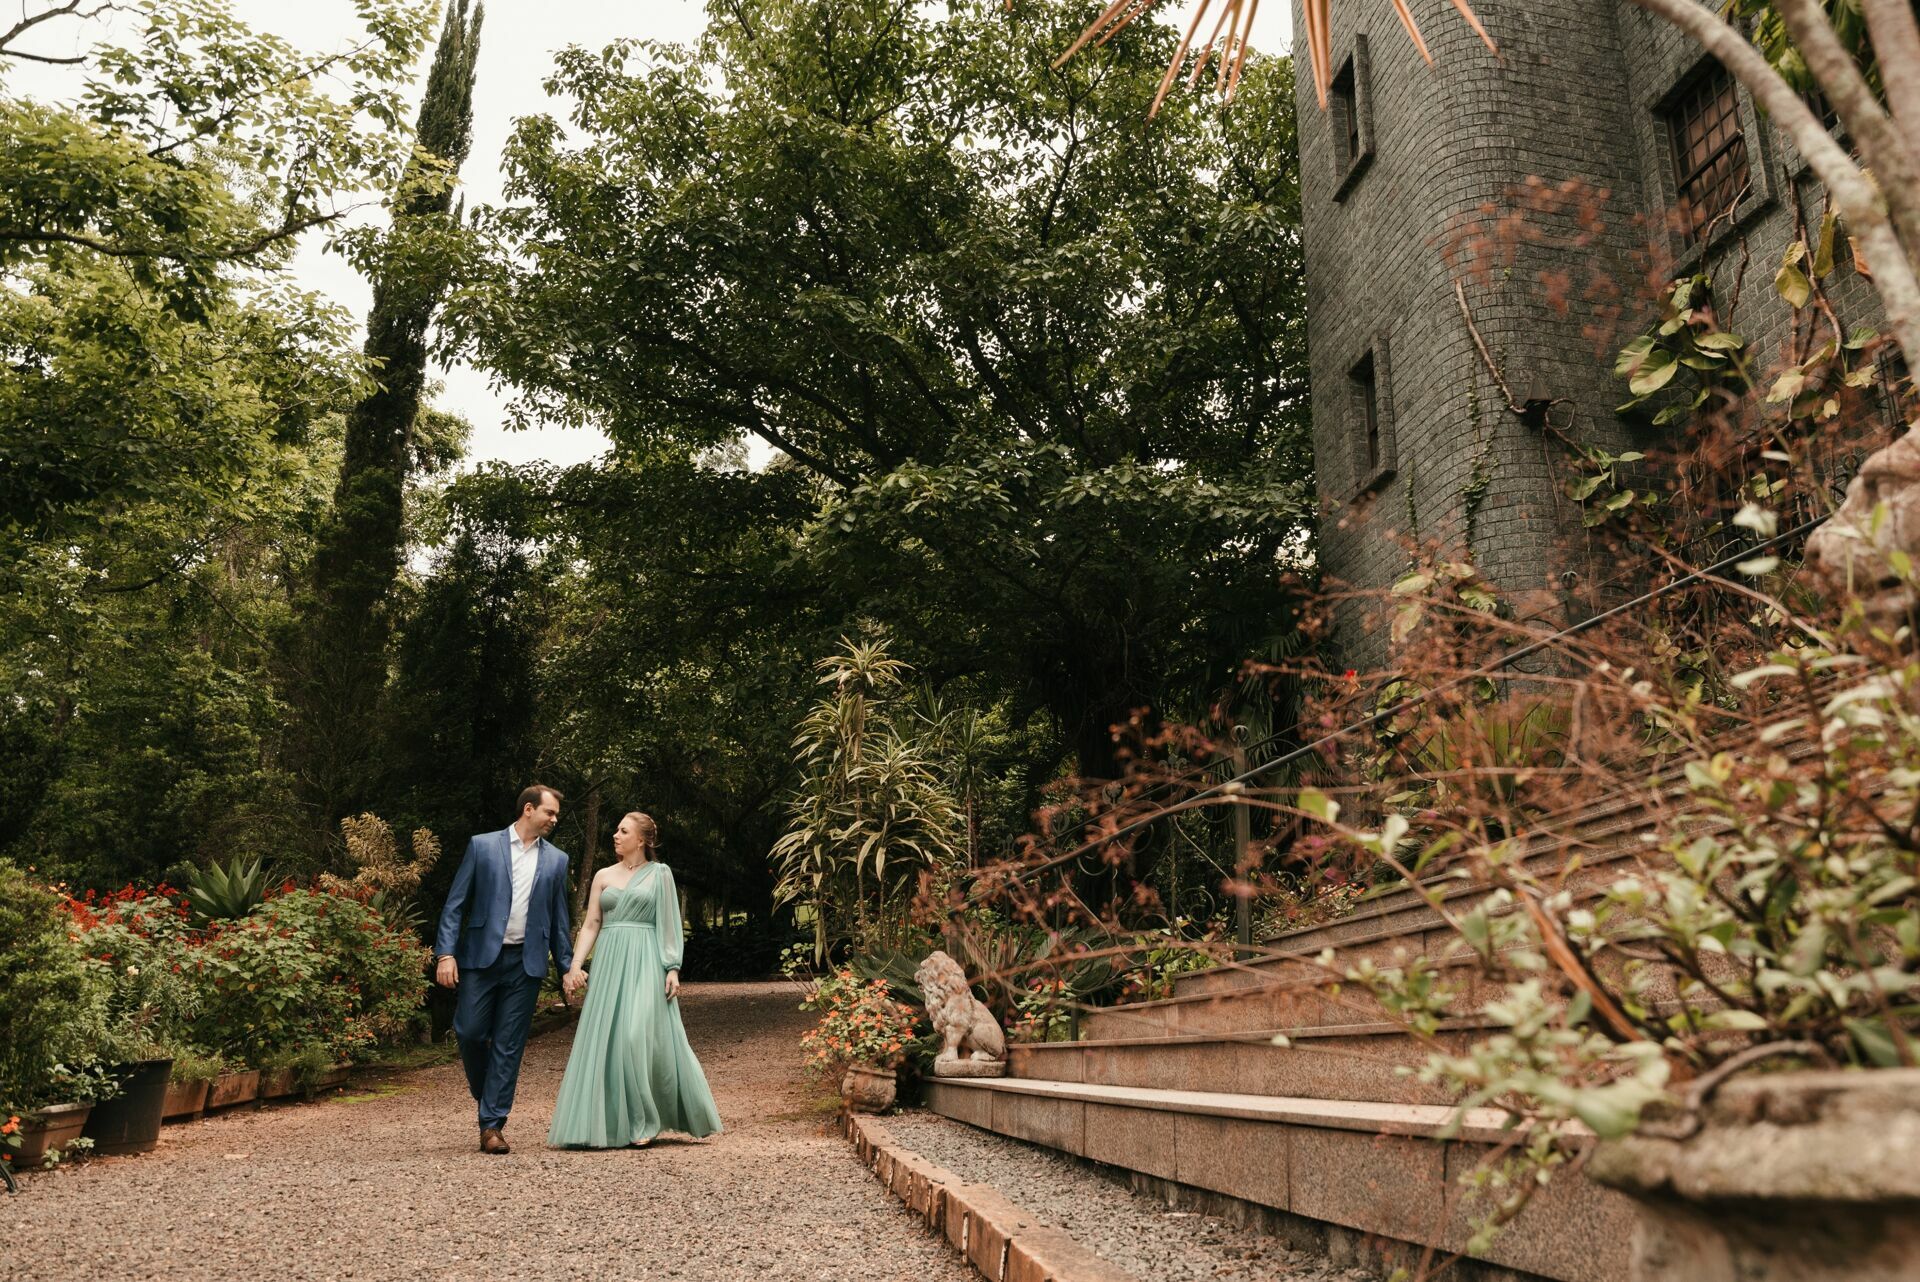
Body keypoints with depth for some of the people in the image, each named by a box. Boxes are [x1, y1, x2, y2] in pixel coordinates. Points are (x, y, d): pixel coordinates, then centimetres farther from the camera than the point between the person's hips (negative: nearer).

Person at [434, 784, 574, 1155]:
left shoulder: (556, 859, 10)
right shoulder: (482, 846, 3)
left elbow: (559, 918, 15)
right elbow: (455, 904, 1)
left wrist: (567, 965, 11)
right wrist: (446, 952, -8)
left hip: (526, 962, 2)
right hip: (481, 957, -1)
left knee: (509, 1045, 2)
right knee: (469, 1032, -3)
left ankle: (492, 1124, 9)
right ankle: (485, 1094, 26)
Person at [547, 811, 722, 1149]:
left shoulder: (660, 874, 3)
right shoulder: (604, 876, 12)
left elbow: (669, 925, 1)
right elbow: (590, 925, 8)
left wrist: (673, 968, -7)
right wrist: (574, 966, -3)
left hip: (644, 963, -4)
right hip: (609, 963, 4)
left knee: (637, 1036, -12)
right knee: (604, 1040, 1)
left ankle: (640, 1124, 2)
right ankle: (608, 1122, 12)